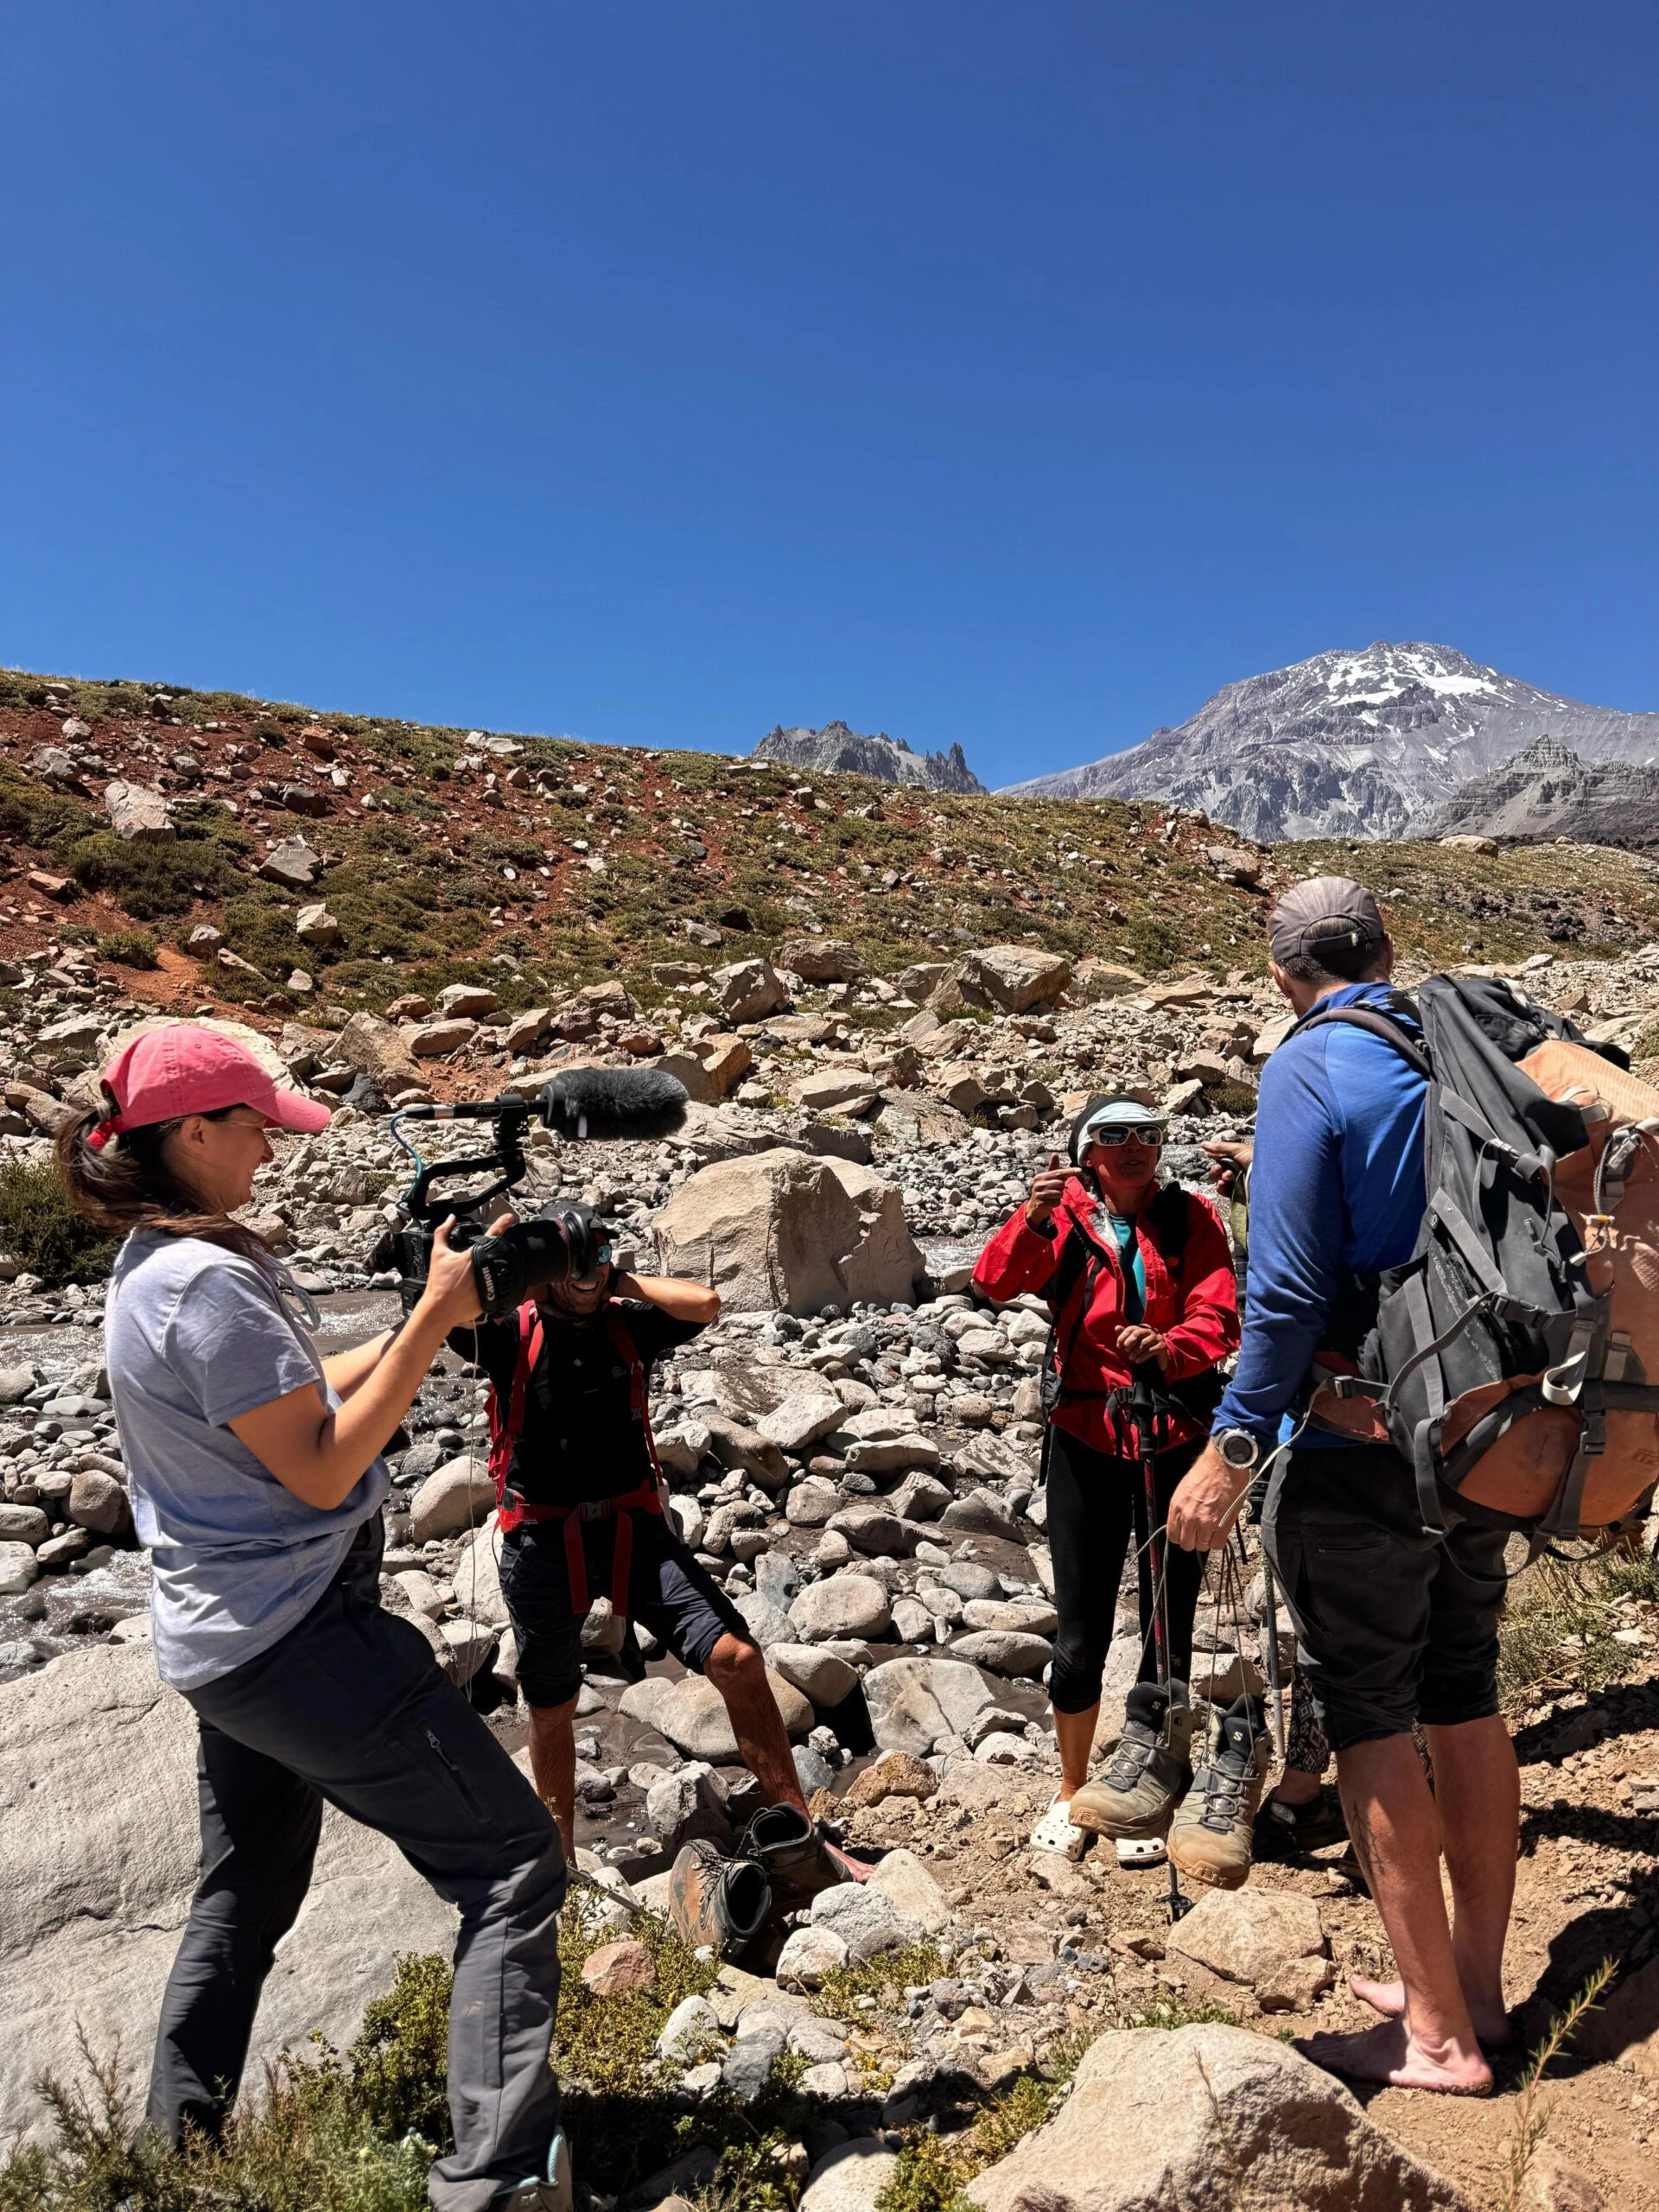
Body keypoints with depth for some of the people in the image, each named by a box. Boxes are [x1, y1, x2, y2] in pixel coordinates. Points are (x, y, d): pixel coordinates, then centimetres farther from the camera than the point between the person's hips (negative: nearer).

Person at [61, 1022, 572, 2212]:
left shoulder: (151, 1268, 9)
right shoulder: (210, 1280, -22)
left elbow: (302, 1396, 13)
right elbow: (322, 1471, -21)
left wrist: (430, 1313, 6)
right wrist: (435, 1321, -18)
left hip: (222, 1640, 10)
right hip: (301, 1636, -10)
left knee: (245, 1895, 27)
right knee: (513, 1861, -2)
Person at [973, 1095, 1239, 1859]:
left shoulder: (1192, 1218, 2)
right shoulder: (1066, 1217, 1)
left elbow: (1218, 1318, -8)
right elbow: (998, 1281, -15)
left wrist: (1168, 1349, -29)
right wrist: (1034, 1219, -33)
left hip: (1174, 1439, 0)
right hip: (1086, 1438, 0)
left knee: (1169, 1618, 5)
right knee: (1081, 1629, 8)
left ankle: (1148, 1769, 22)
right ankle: (1071, 1792, 26)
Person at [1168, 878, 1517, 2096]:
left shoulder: (1310, 1070, -14)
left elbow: (1291, 1288, -20)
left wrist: (1231, 1451, -15)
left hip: (1356, 1448, -7)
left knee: (1371, 1720, 4)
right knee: (1466, 1702, 17)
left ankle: (1438, 2033, 15)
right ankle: (1476, 1987, 31)